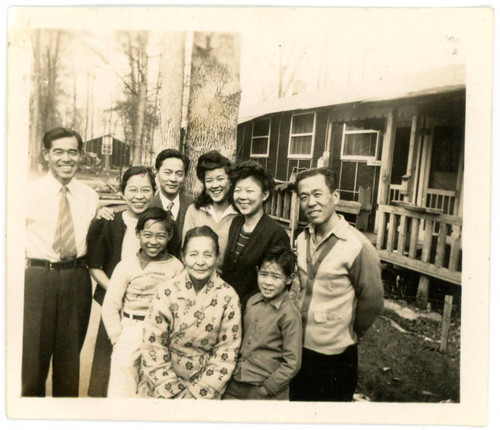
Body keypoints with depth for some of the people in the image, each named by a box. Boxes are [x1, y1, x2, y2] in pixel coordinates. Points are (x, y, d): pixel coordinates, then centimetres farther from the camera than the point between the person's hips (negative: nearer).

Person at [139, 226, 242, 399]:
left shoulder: (228, 297, -7)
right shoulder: (167, 292, -7)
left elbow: (226, 353, -4)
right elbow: (152, 345, -6)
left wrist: (200, 393, -7)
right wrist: (173, 391, -8)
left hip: (205, 383, 0)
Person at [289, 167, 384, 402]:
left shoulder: (358, 246, -20)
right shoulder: (302, 239, 0)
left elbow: (372, 302, -11)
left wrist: (351, 333, 1)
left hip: (335, 357, -5)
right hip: (299, 349, 5)